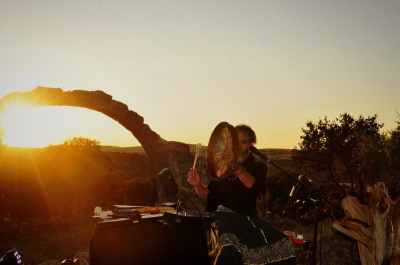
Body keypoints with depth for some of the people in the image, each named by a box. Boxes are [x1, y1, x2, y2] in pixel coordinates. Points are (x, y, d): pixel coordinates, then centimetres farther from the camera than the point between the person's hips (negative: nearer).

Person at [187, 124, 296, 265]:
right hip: (225, 216, -1)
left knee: (284, 246, -24)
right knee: (229, 249, -37)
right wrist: (198, 185, -8)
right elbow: (208, 195, 15)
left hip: (250, 218, 1)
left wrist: (235, 166, -31)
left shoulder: (259, 167, 10)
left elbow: (253, 186, -14)